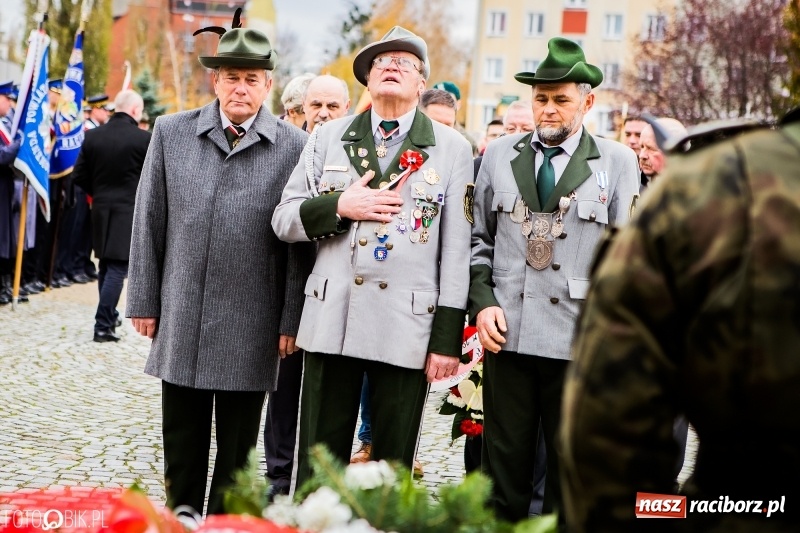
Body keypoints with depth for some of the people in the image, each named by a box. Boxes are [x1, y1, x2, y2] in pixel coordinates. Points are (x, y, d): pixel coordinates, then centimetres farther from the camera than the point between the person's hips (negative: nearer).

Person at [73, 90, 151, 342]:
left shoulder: (92, 136, 1)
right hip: (129, 211, -5)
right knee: (117, 269, -3)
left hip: (101, 210, 5)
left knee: (106, 265, 19)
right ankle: (103, 325, -6)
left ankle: (109, 315, 30)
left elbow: (79, 176, 3)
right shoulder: (144, 139, -13)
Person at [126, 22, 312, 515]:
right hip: (180, 322, 2)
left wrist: (292, 321, -4)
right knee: (181, 450, 12)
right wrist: (144, 300, 5)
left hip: (250, 331, -2)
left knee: (236, 455, 9)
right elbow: (149, 221, 7)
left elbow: (299, 240, -2)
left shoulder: (294, 147, -2)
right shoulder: (171, 133, 5)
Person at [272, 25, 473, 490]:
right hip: (331, 320, 2)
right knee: (318, 467, 7)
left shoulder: (452, 148, 5)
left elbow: (456, 248, 1)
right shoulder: (331, 137, 11)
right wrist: (340, 206, -10)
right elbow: (284, 220, 9)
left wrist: (448, 338, -3)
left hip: (407, 327, -1)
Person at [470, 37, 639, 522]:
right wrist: (483, 302, -1)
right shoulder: (500, 155, 9)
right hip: (508, 334, 2)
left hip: (580, 340, -2)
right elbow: (479, 238, 12)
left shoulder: (617, 162, 2)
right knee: (503, 463, 8)